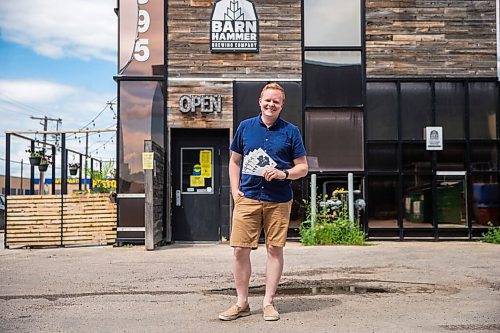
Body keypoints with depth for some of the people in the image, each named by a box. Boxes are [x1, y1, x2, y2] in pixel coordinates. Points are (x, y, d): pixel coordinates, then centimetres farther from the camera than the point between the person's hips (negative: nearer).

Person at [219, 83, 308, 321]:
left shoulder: (290, 131, 5)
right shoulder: (245, 127, 9)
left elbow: (302, 168, 7)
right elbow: (234, 161, 16)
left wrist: (284, 173, -13)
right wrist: (235, 190, 5)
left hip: (278, 201, -1)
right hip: (247, 198, 1)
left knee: (275, 249, 4)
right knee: (240, 249, -2)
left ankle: (268, 302, 18)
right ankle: (242, 303, 13)